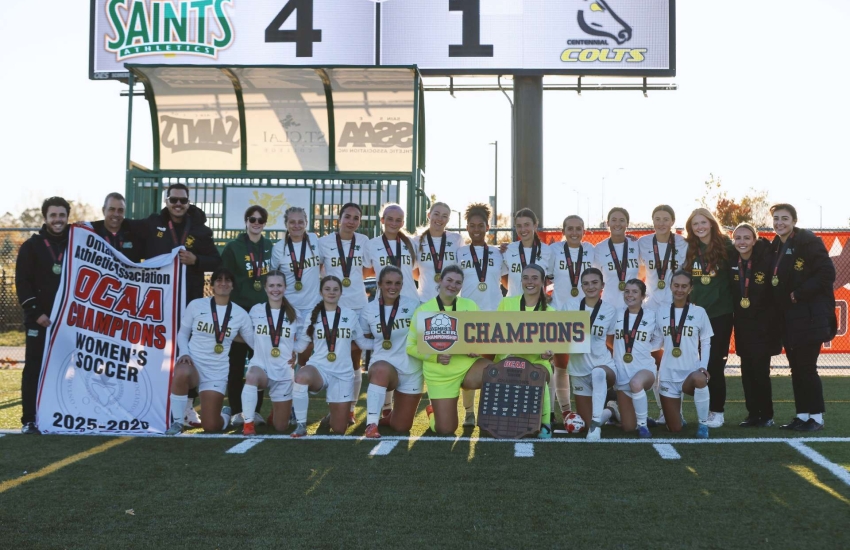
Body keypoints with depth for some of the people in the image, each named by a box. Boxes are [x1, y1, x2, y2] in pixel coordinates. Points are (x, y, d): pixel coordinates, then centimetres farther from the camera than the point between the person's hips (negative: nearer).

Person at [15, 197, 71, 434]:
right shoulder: (32, 246, 3)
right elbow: (22, 282, -2)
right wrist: (35, 312, -12)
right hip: (40, 319, -2)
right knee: (34, 369, 0)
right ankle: (29, 420, 3)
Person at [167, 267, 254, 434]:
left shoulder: (240, 314, 1)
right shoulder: (196, 305, -1)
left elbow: (255, 342, 8)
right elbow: (182, 333, 6)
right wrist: (184, 353, -11)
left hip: (217, 371, 1)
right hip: (193, 362, -1)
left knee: (211, 426, -6)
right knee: (181, 373, -41)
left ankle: (225, 414, 35)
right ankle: (177, 422, -18)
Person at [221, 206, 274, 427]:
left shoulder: (271, 248, 10)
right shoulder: (233, 247, 0)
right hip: (240, 309, -3)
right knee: (237, 361, 1)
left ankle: (255, 410, 10)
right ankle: (236, 410, 5)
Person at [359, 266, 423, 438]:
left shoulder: (413, 305, -3)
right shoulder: (369, 310, -1)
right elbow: (364, 340, 12)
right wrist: (379, 344, -7)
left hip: (411, 369, 1)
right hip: (383, 363, -1)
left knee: (401, 426, 5)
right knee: (381, 370, -42)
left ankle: (391, 416, 42)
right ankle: (372, 424, -36)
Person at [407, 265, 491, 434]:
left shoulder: (470, 306, 6)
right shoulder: (423, 310, -3)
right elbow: (411, 346, -1)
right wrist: (435, 356, -17)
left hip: (468, 364, 2)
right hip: (440, 373, -2)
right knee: (445, 429, -4)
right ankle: (432, 411, 34)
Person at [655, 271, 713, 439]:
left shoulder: (699, 312, 2)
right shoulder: (660, 312, 6)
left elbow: (706, 342, 3)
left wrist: (703, 367, -11)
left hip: (692, 371, -2)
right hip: (668, 374, 2)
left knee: (700, 380, -41)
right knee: (674, 429, 1)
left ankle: (703, 424, -19)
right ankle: (676, 412, 39)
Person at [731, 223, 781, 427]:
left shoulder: (766, 259, -14)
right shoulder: (732, 261, -1)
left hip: (763, 324, -4)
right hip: (742, 324, 4)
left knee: (760, 369, -5)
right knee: (747, 370, 6)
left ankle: (766, 415, 7)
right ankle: (753, 414, 14)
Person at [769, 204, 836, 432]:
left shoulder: (808, 241, -10)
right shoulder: (775, 247, 13)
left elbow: (827, 273, -16)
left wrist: (799, 294, -17)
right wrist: (782, 299, 1)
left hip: (809, 315, -8)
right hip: (788, 317, 8)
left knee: (807, 367, -6)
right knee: (796, 368, 10)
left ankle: (816, 417, 3)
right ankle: (802, 415, 16)